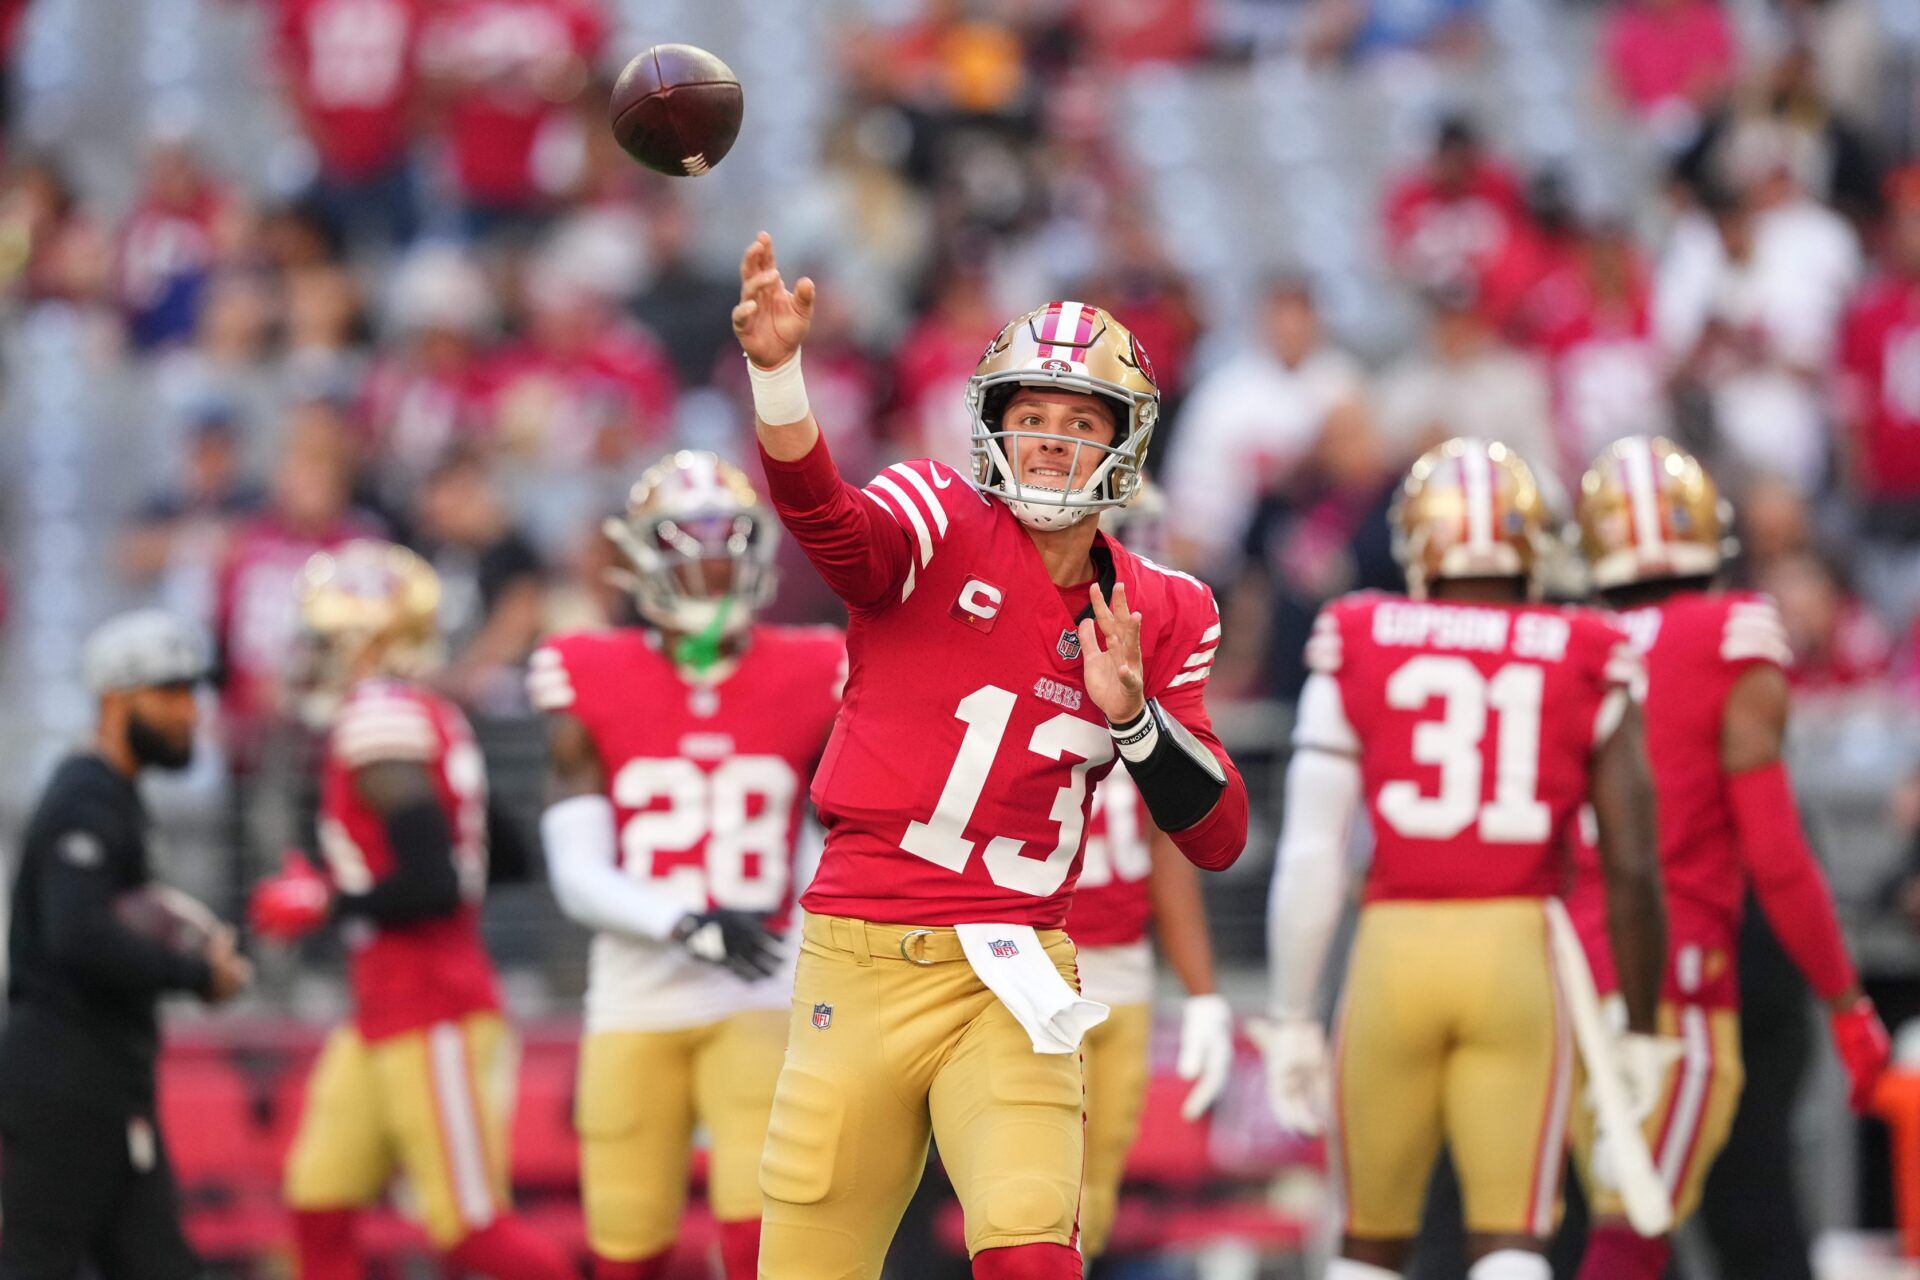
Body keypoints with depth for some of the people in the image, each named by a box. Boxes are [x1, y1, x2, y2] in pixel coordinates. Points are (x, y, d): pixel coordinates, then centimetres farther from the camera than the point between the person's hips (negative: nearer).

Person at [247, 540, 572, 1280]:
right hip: (385, 1018, 10)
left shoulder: (380, 724, -17)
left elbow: (432, 884, -25)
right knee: (319, 1202, 10)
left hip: (430, 1018, -10)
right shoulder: (427, 721, 12)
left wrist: (324, 905, -11)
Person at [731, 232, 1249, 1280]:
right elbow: (827, 522, -26)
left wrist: (1130, 713, -13)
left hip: (1009, 980, 1)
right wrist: (777, 373, -45)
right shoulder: (943, 524, -1)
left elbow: (1218, 838, 6)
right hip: (858, 962, -1)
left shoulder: (1160, 614, 8)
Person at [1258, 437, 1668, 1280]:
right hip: (1517, 955, -1)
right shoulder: (1587, 669, 3)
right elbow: (1631, 870, 1)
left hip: (1394, 949, 1)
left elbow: (1311, 853, -1)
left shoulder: (1357, 651, 3)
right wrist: (1641, 1029, 11)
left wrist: (1293, 1020, 6)